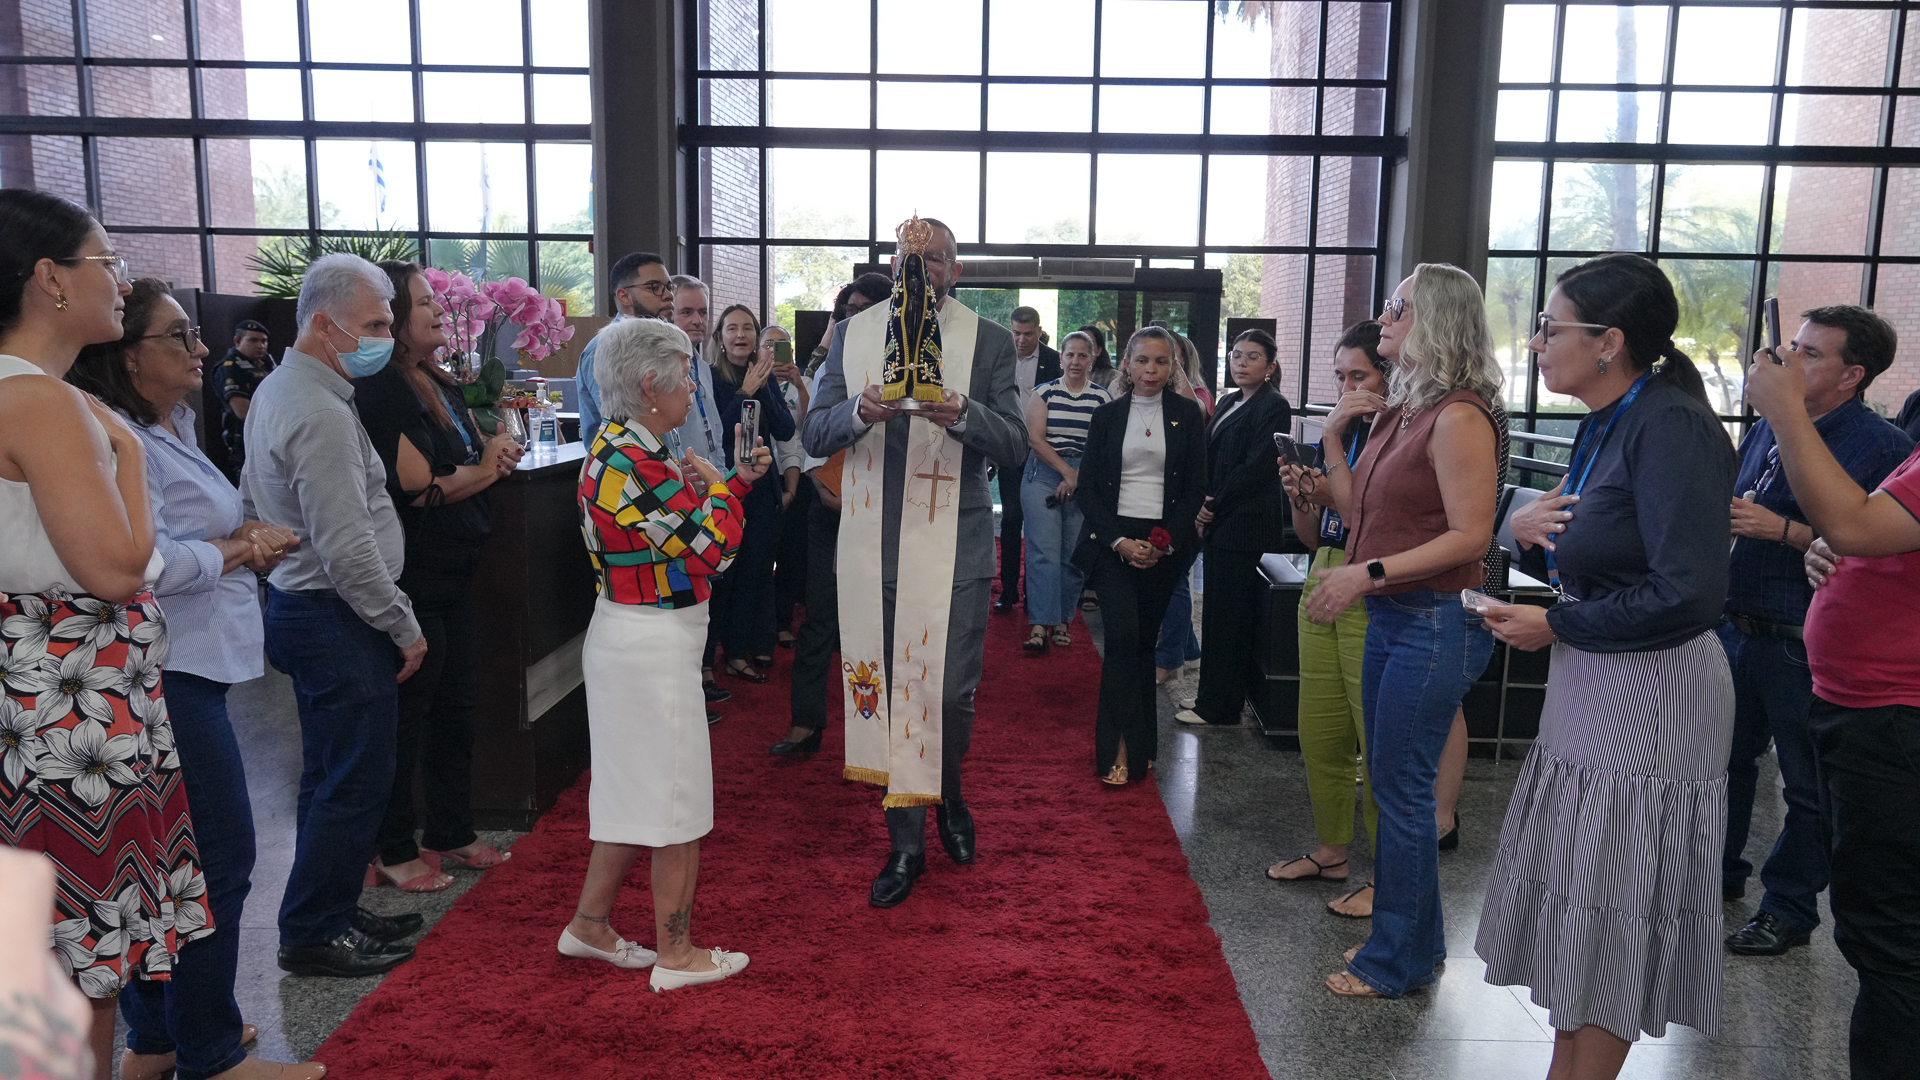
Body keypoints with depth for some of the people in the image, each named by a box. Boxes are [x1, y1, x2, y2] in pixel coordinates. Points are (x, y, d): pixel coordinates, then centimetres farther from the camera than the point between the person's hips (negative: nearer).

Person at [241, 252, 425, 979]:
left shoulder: (276, 390, 12)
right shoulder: (321, 414, -21)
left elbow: (254, 499, 22)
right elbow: (347, 547, -24)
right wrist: (405, 627, -15)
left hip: (298, 604, 11)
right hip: (336, 619, -11)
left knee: (333, 776, 18)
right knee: (355, 781, -1)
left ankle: (331, 912, 30)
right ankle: (313, 933, 10)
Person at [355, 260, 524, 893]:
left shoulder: (440, 384, 14)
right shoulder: (380, 390, -15)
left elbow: (476, 459, 19)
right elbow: (420, 486, -21)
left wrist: (493, 460, -4)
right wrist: (485, 468, -5)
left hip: (453, 576, 9)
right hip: (412, 579, -9)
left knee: (456, 709, 16)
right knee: (407, 716, 2)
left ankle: (453, 834, 30)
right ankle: (393, 852, 17)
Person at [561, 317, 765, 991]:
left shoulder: (621, 449, 10)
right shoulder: (633, 465, -23)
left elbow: (679, 529, 15)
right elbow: (710, 546, -23)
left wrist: (736, 481, 10)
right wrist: (718, 486, -6)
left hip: (630, 638, 10)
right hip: (653, 647, -10)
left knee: (637, 786, 20)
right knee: (677, 801, 3)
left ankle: (589, 926, 32)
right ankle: (676, 954, 17)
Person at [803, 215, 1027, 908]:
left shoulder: (988, 340, 4)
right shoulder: (852, 333, 9)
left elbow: (1014, 445, -3)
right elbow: (815, 435, 4)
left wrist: (960, 415, -23)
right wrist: (860, 412, -17)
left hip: (953, 541, -2)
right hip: (872, 542, 2)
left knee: (950, 694, 0)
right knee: (887, 690, 6)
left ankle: (948, 796, 33)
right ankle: (907, 845, 20)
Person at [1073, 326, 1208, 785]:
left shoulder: (1187, 414, 6)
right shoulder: (1107, 416, 6)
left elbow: (1196, 487, 3)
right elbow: (1086, 487, 3)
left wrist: (1165, 541, -9)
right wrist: (1119, 541, -9)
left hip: (1165, 545, 1)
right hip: (1112, 541, -1)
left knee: (1144, 641, 7)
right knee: (1122, 636, -14)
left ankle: (1138, 744, 17)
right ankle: (1121, 749, -11)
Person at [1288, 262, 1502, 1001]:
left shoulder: (1457, 419, -16)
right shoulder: (1396, 412, 12)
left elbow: (1470, 534, -20)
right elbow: (1356, 511, 13)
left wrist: (1369, 573, -24)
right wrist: (1333, 439, 5)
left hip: (1436, 621, -9)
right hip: (1390, 616, 9)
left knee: (1401, 788, -1)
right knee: (1391, 782, 15)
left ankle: (1399, 961, 13)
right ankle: (1412, 941, 30)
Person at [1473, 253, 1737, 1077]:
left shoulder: (1671, 428, -19)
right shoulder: (1605, 424, 9)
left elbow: (1689, 594, -26)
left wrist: (1555, 626, -16)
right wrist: (1531, 528, -2)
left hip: (1647, 697, -9)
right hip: (1593, 690, 10)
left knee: (1609, 919, 5)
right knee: (1577, 910, 18)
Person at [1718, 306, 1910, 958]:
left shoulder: (1881, 447, -12)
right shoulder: (1767, 429, 10)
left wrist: (1780, 529, -25)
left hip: (1806, 646, -7)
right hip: (1737, 628, 7)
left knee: (1809, 784, 7)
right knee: (1726, 756, 19)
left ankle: (1789, 908, 21)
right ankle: (1719, 873, 36)